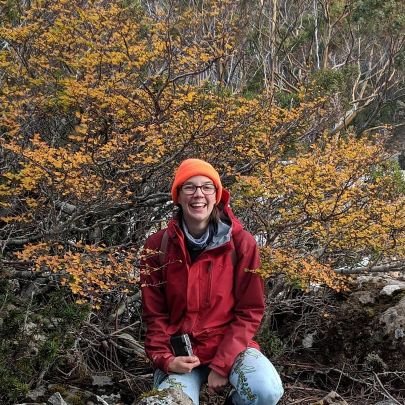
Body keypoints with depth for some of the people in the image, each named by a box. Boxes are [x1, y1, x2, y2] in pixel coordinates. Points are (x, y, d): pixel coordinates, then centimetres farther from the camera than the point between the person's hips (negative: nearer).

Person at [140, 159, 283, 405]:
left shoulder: (241, 242, -7)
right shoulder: (158, 246, -3)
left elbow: (250, 310, -5)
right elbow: (155, 313, 2)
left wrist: (222, 364, -14)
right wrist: (165, 359, -15)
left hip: (230, 345, 0)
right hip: (181, 353, 0)